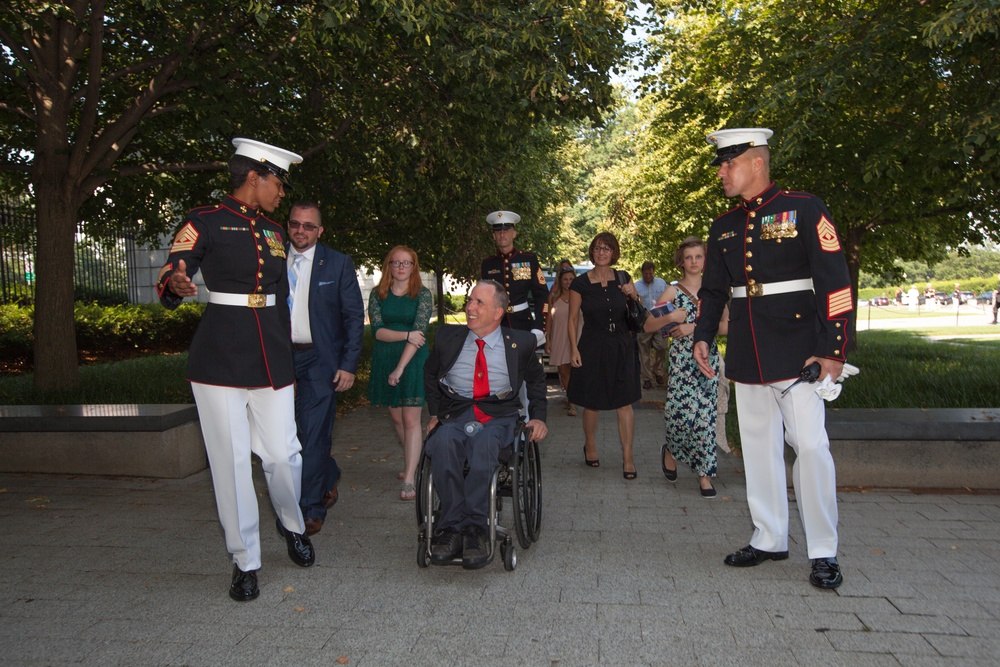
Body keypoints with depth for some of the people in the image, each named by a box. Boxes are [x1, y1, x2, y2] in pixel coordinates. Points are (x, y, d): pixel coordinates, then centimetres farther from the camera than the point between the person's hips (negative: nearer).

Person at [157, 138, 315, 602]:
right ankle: (245, 562, 15)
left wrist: (286, 356, 22)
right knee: (231, 462, 0)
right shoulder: (205, 223, 0)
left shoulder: (274, 233, 17)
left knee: (283, 454, 1)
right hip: (220, 359, -4)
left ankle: (292, 525, 31)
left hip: (272, 362, 4)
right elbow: (166, 286, -6)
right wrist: (177, 285, -30)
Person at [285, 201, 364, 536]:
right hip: (283, 358, 4)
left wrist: (349, 365, -8)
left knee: (314, 434, -3)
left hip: (320, 360, -3)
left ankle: (312, 508, 10)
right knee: (295, 431, 11)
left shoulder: (338, 263, -1)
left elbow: (354, 316, -2)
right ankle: (329, 478, 36)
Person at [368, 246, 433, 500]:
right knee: (396, 417, 13)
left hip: (414, 361, -4)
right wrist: (407, 335, -18)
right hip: (384, 360, 4)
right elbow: (377, 330, -4)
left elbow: (420, 332, -12)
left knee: (411, 419, -7)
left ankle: (409, 480, -5)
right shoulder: (377, 295, 5)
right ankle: (414, 459, 35)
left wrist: (401, 367, -18)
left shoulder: (422, 294, -4)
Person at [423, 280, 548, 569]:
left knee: (484, 444, -38)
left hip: (499, 416, -1)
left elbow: (536, 380, 23)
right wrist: (435, 412, 15)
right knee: (443, 443, -36)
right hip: (454, 413, 2)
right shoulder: (448, 337, 12)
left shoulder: (521, 342, 9)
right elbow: (430, 374, 26)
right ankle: (460, 527, -29)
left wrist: (538, 416, 10)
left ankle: (463, 526, -29)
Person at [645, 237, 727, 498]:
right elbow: (648, 325, 1)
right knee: (682, 413, -10)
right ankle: (671, 451, 23)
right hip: (681, 360, -2)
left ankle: (704, 473, 12)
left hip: (708, 357, 2)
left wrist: (694, 327, -11)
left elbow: (725, 326, -1)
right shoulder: (673, 291, 4)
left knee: (705, 414, 0)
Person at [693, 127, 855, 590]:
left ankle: (824, 552, 9)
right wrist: (702, 336, 5)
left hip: (797, 352, -5)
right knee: (759, 448, 11)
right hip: (746, 356, 6)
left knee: (811, 446, -5)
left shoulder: (804, 210, -5)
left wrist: (833, 349, -13)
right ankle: (768, 539, 25)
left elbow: (835, 282, -9)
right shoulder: (723, 227, 11)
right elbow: (712, 289, 18)